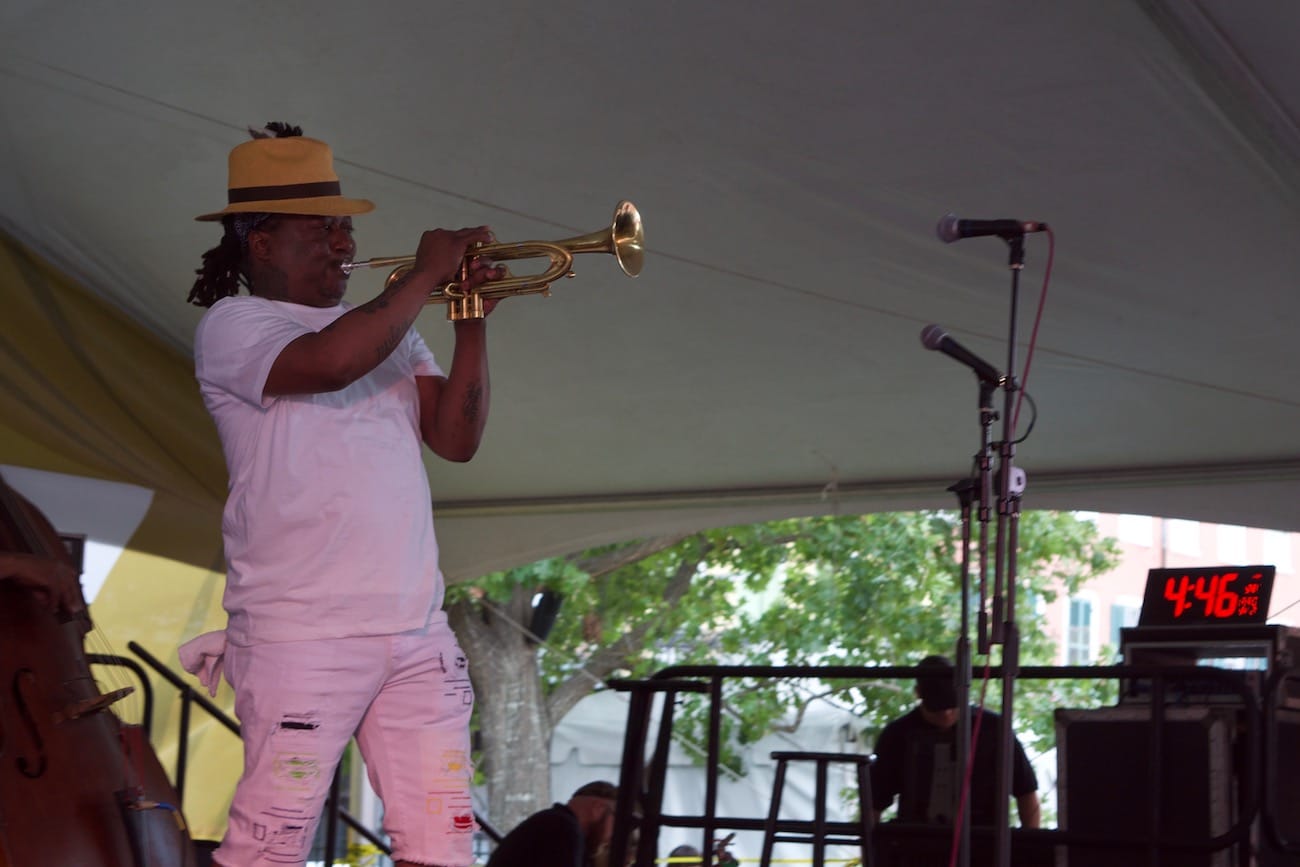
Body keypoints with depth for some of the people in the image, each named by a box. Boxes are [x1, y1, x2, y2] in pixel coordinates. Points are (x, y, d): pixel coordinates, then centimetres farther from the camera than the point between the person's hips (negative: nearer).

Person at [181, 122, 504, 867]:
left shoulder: (388, 330, 20)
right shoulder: (234, 324, 0)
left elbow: (457, 438, 12)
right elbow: (329, 361, -21)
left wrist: (473, 321, 2)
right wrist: (426, 277, -9)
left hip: (417, 632, 6)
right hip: (303, 635, -6)